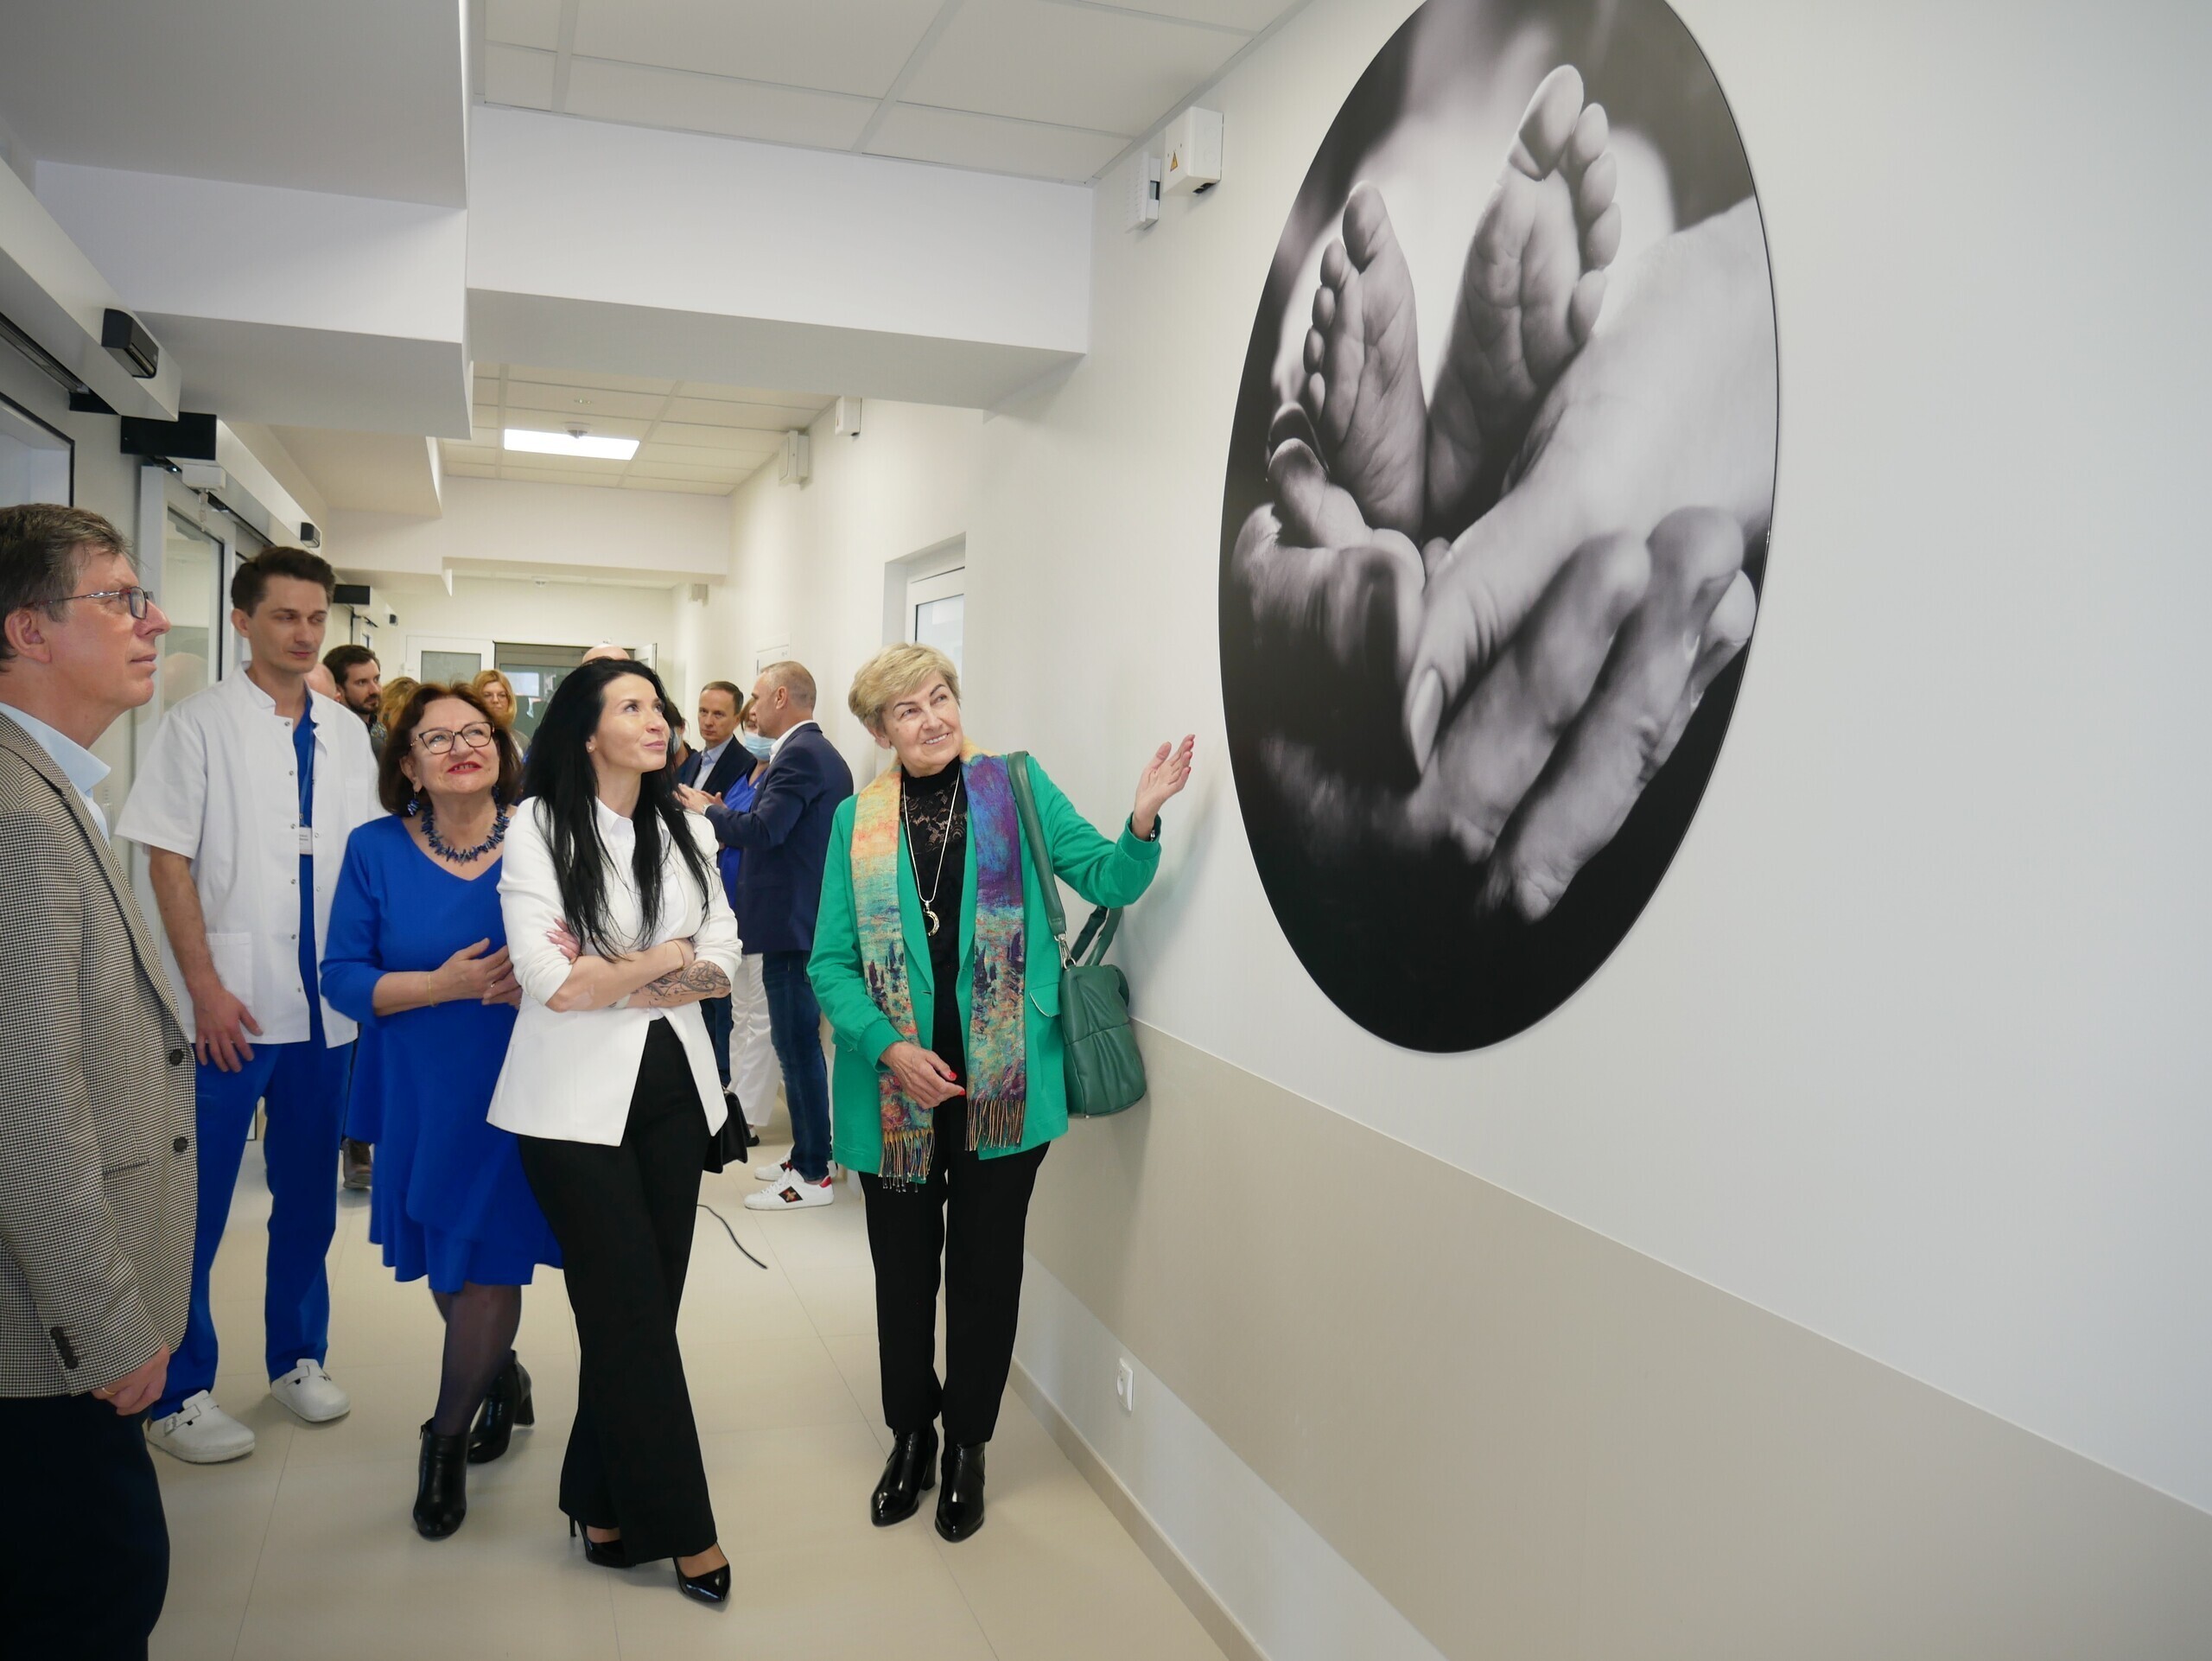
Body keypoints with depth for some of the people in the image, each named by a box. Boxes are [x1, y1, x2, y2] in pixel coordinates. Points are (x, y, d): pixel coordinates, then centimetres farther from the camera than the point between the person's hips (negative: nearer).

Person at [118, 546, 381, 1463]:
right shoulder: (200, 724, -3)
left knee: (308, 1196, 14)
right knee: (196, 1207, 4)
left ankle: (296, 1357, 29)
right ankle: (179, 1394, 18)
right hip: (228, 1006, -4)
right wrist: (207, 989, -12)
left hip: (327, 1004, 4)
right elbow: (167, 863, -6)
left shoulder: (346, 733, 9)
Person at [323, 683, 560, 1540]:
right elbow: (343, 976, -5)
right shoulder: (376, 849, -3)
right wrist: (445, 984, -20)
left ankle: (447, 1439, 23)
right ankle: (501, 1376, 44)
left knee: (489, 1264, 1)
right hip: (420, 1093, 2)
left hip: (514, 1087, -2)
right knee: (444, 1266, 15)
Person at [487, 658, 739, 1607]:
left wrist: (617, 979, -11)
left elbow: (721, 964, 2)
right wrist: (666, 957, -4)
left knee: (643, 1307, 9)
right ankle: (681, 1527, 14)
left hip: (673, 1088, 5)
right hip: (579, 1099, -4)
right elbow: (553, 981, -16)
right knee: (633, 1310, 1)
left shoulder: (687, 832, 9)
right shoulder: (538, 828, -6)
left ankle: (605, 1506, 27)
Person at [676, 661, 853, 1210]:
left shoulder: (799, 755, -16)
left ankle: (812, 1176, 5)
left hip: (791, 925, -10)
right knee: (799, 1043, 17)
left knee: (798, 1046, -3)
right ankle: (808, 1154, 27)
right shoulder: (823, 753, 15)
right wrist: (729, 822, 13)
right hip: (810, 918, 10)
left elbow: (764, 830, -23)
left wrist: (708, 811, -7)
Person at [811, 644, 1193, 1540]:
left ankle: (967, 1445, 33)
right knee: (904, 1267, 16)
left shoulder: (1017, 786, -1)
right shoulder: (857, 820, 1)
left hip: (1002, 1082, -1)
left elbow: (1107, 878, -4)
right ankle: (911, 1434, 39)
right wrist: (890, 1049, -14)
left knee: (987, 1267, 12)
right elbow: (831, 962, -1)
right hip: (896, 1090, 1)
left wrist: (1142, 822, -24)